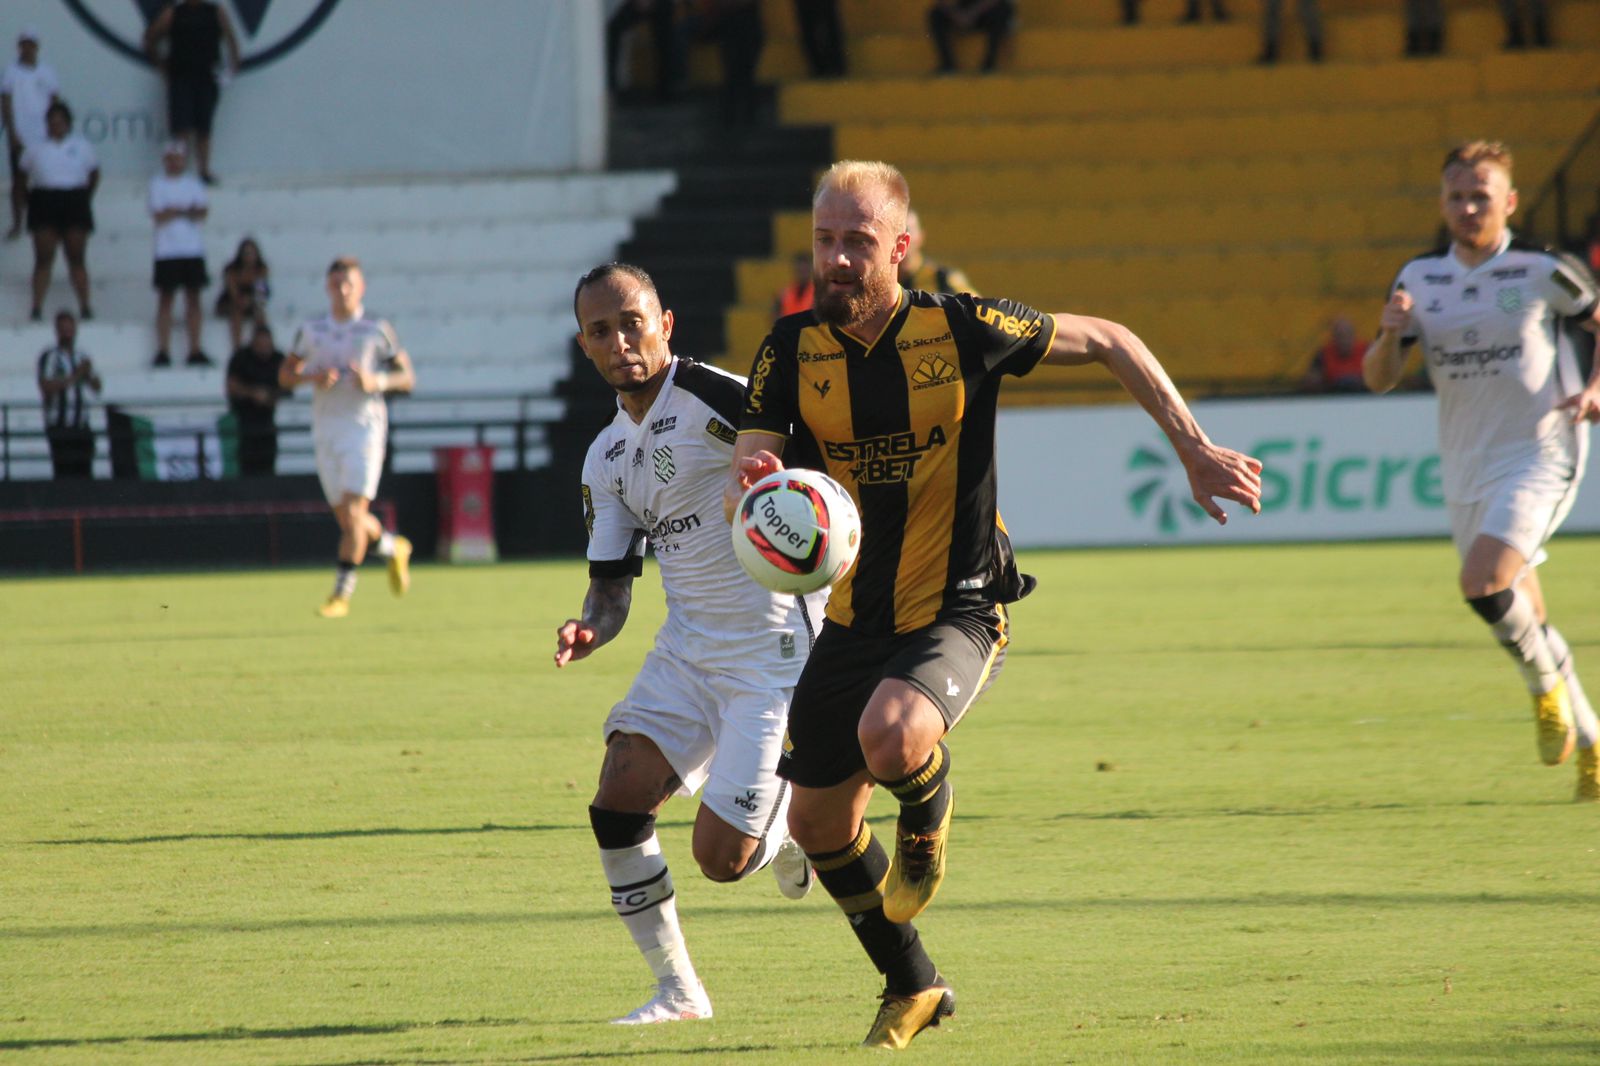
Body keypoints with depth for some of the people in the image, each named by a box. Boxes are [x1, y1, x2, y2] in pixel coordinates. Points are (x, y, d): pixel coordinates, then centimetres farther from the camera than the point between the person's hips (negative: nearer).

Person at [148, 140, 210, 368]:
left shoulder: (193, 183, 11)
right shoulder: (158, 184, 3)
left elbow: (204, 210, -2)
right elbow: (158, 216, -8)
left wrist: (173, 212, -15)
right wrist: (186, 212, -5)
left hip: (193, 249, 3)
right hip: (167, 250, -3)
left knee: (193, 298, 3)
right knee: (166, 298, -3)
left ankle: (195, 351, 6)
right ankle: (162, 351, -3)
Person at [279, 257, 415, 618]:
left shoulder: (377, 331, 0)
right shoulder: (311, 331, 7)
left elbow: (407, 377, 4)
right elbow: (285, 374, 12)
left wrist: (377, 382, -16)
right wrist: (311, 377, -9)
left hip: (364, 425, -4)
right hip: (325, 427, 4)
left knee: (353, 512, -14)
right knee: (345, 518, 8)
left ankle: (341, 593, -9)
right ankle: (392, 547, 37)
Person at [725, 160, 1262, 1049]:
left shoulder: (959, 329, -13)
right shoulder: (792, 349, -4)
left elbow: (1108, 343, 0)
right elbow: (740, 485, -8)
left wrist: (1194, 449, -3)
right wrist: (748, 484, -34)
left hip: (957, 612, -5)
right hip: (854, 619, 5)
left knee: (892, 735, -35)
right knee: (816, 823, 9)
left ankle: (927, 821, 2)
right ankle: (912, 988, 33)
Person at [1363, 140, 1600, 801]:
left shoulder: (1542, 271, -8)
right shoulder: (1419, 280, 4)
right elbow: (1378, 379, 4)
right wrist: (1390, 334, -17)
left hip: (1538, 455, -5)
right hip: (1466, 468, 5)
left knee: (1484, 583, -26)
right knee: (1523, 618, 9)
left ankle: (1547, 683, 1)